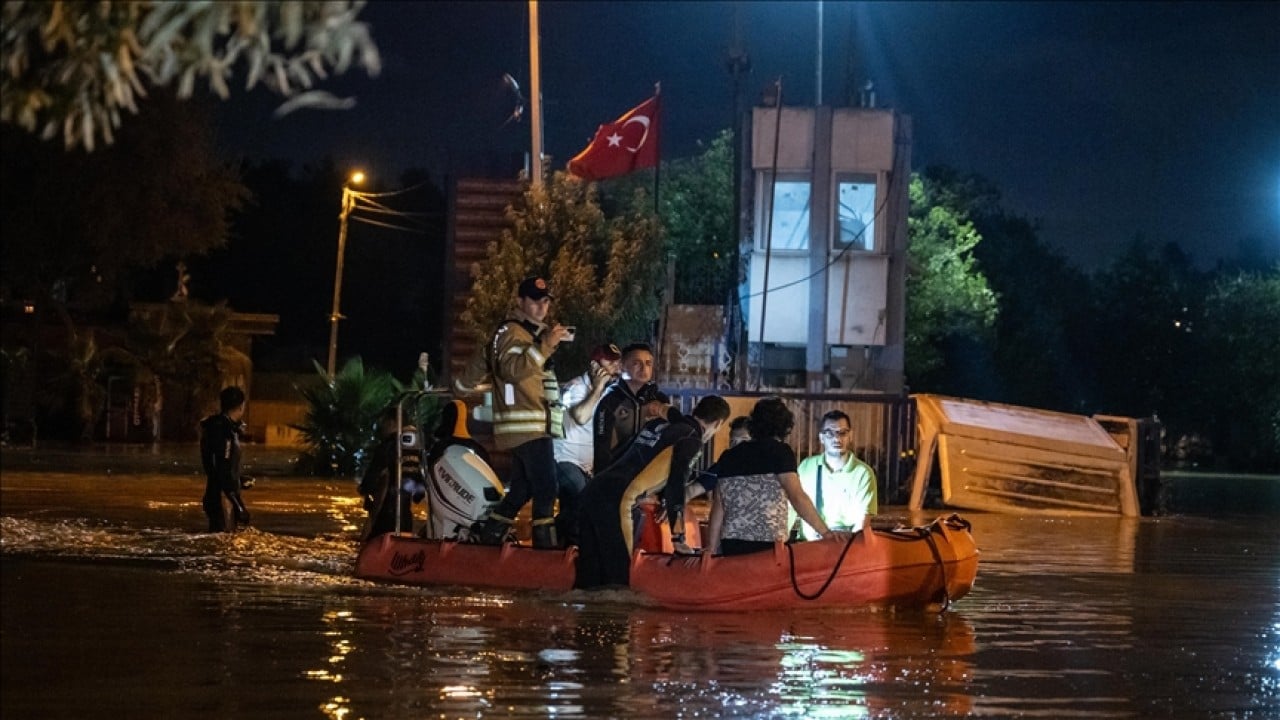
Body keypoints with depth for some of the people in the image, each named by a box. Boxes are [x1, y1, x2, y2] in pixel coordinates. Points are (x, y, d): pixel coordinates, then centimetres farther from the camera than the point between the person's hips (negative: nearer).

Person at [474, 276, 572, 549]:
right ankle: (545, 543, -19)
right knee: (545, 488, -16)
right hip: (527, 426, -10)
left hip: (533, 426, 10)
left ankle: (489, 537, 18)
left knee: (521, 489, 13)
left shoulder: (536, 332, 24)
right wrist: (545, 346, -32)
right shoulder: (511, 332, -7)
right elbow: (513, 369, -26)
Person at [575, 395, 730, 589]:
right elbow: (676, 484, -9)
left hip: (594, 490, 8)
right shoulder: (691, 440, 0)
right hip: (617, 501, -8)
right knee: (617, 578, -4)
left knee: (588, 575, 10)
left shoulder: (660, 423, 24)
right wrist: (678, 537, -7)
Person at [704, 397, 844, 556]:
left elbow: (717, 510, 14)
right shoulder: (780, 451, 0)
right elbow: (797, 497, -10)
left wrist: (710, 550, 17)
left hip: (731, 545, 5)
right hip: (767, 543, -5)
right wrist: (825, 532, -9)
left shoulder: (729, 456, 14)